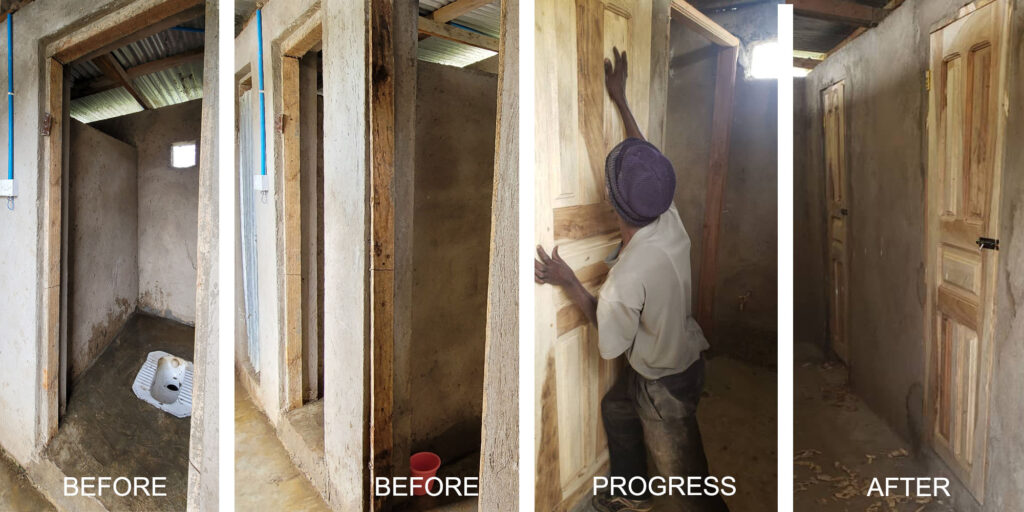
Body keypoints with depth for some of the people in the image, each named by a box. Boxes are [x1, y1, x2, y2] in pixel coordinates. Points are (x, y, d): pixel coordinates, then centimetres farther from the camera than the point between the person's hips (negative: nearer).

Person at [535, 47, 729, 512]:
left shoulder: (628, 277, -39)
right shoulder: (670, 219, -18)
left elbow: (610, 342, -19)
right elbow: (648, 161, 0)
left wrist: (567, 283, -16)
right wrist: (619, 99, 8)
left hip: (665, 382, -9)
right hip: (680, 354, 9)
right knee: (615, 409, 32)